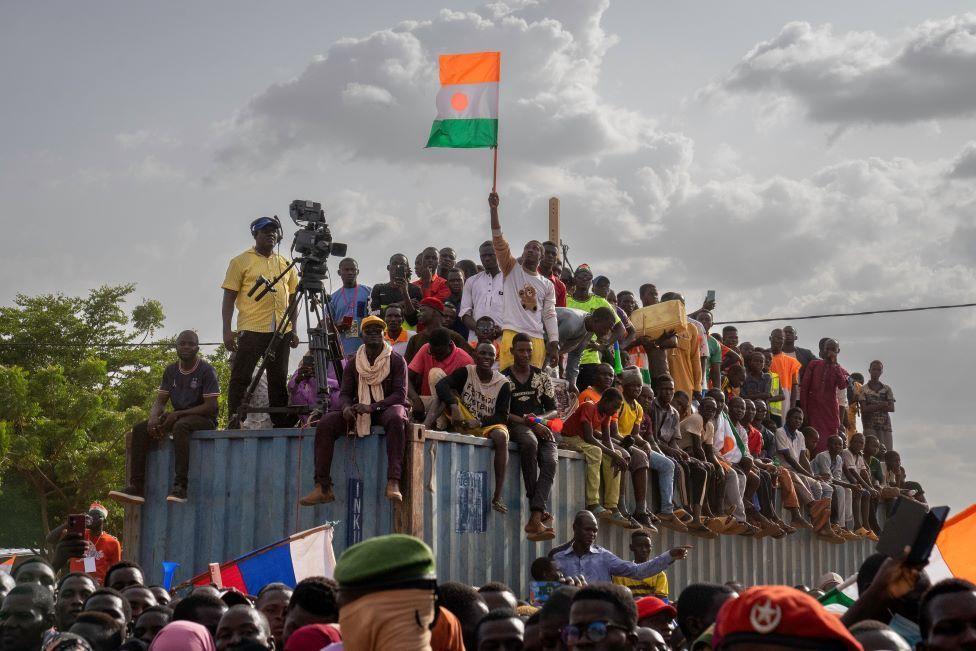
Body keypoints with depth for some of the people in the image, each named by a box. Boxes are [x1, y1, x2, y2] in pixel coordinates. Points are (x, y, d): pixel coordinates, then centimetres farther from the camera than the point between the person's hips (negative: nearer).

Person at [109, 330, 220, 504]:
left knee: (180, 426, -40)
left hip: (203, 419, -7)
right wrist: (154, 417, -15)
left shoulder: (206, 370, -8)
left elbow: (211, 406, -15)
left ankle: (180, 486, -47)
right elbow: (160, 401, 10)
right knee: (139, 428, -14)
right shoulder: (171, 371, 10)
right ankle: (137, 487, -23)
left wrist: (178, 414, -22)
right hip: (177, 416, 7)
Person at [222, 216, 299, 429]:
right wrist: (227, 331, -9)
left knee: (278, 380, 7)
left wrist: (293, 330, 12)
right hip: (251, 330, -4)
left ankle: (282, 423, 11)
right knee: (240, 378, -6)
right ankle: (234, 423, -3)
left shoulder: (286, 264, 17)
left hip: (281, 331, 4)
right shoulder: (241, 262, 3)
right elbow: (229, 297, 0)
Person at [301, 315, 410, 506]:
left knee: (396, 418, -41)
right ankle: (323, 488, -23)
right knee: (325, 424, -21)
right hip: (358, 411, 4)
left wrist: (373, 407, -27)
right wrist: (347, 407, -20)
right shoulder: (354, 363, 9)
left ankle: (393, 483, -48)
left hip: (386, 408, -4)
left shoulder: (396, 361, -2)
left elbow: (400, 394, -11)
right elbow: (344, 393, 7)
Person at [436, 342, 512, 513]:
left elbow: (502, 417, -7)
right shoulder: (466, 372, -4)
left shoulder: (503, 383, -4)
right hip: (465, 423, 0)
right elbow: (442, 385, -21)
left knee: (501, 437, -38)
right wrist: (454, 407, -39)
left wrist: (478, 423, -24)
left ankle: (497, 497, -39)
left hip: (489, 424, 0)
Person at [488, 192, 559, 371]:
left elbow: (549, 315, 14)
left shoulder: (547, 285, 19)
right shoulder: (512, 270, 13)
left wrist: (554, 345, 3)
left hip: (537, 339, 3)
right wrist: (494, 209, -10)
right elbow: (498, 241, 2)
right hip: (511, 335, -2)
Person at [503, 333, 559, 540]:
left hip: (541, 427, 3)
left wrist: (540, 419, -6)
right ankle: (540, 511, -38)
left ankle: (534, 519, -40)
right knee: (530, 442, -39)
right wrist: (530, 423, -13)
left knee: (550, 462, -29)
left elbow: (553, 410, 16)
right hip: (516, 426, -3)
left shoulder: (542, 377, 18)